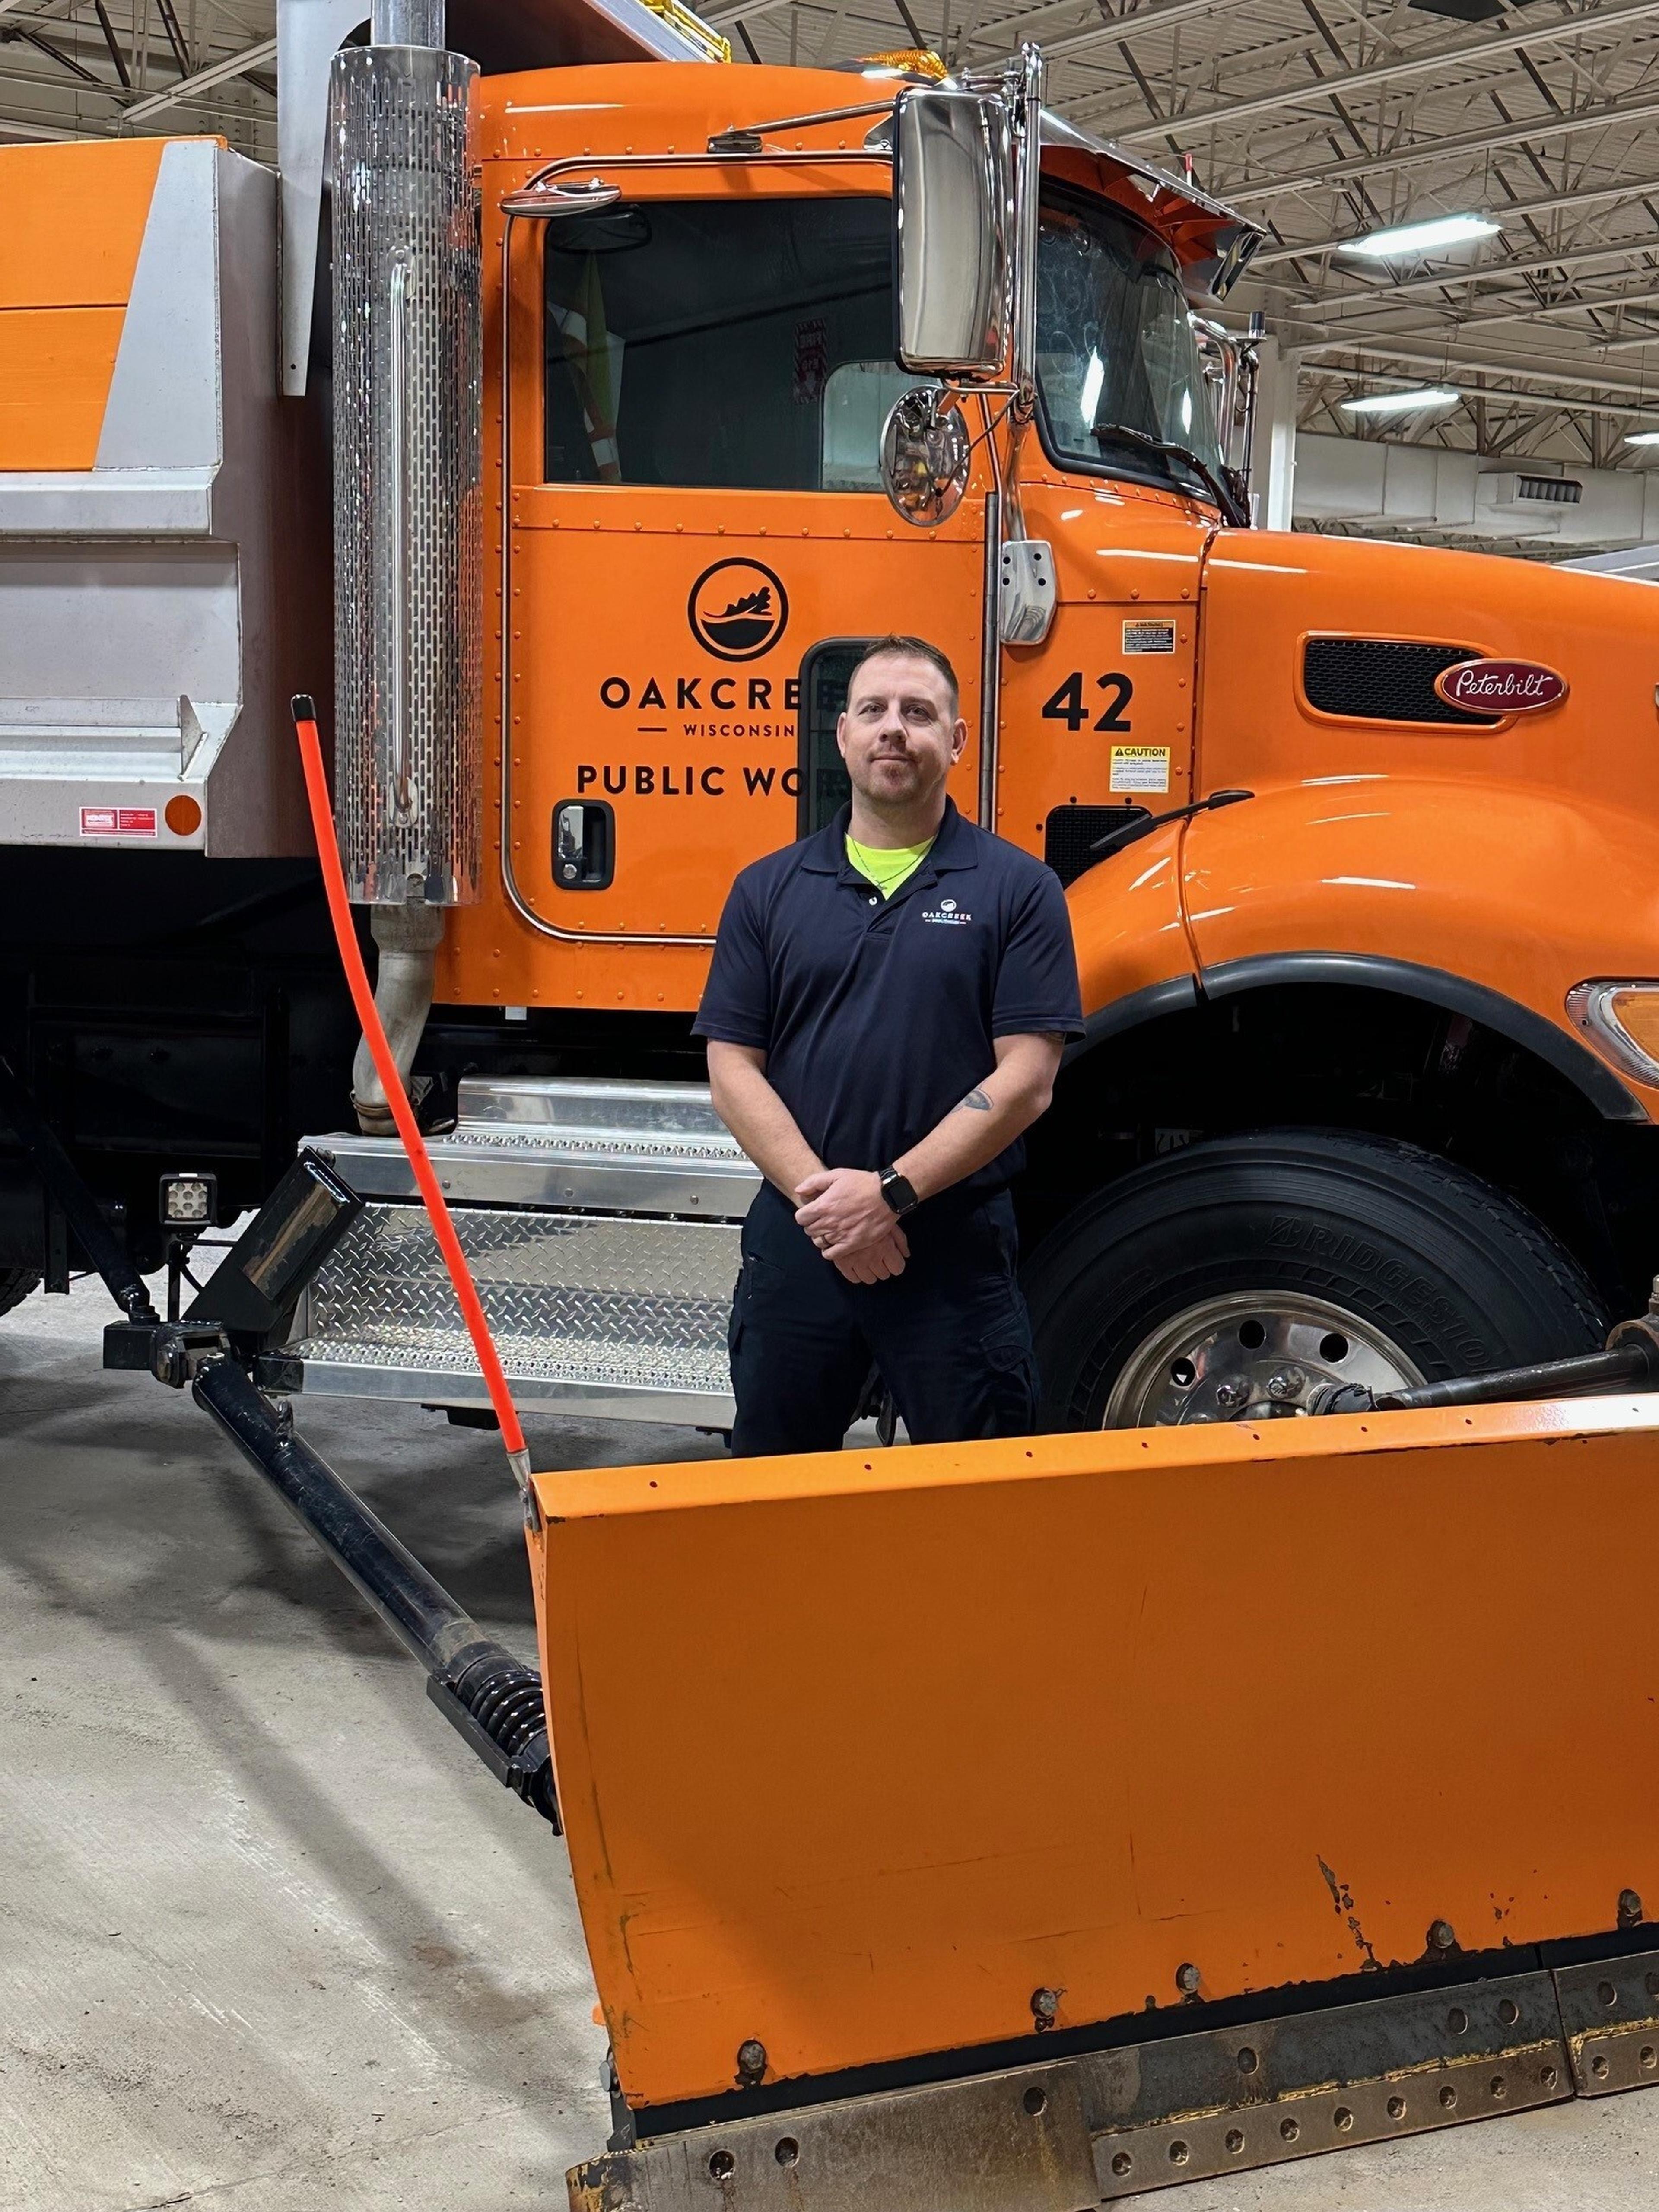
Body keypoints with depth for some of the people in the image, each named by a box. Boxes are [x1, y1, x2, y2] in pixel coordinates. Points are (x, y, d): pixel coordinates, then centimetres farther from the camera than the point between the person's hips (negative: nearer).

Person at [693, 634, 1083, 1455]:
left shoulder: (1017, 888, -1)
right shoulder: (769, 889, 7)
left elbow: (1025, 1079, -8)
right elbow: (733, 1069, 2)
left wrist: (891, 1192, -15)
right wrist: (822, 1194, -12)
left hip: (955, 1251, -2)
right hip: (798, 1238, 2)